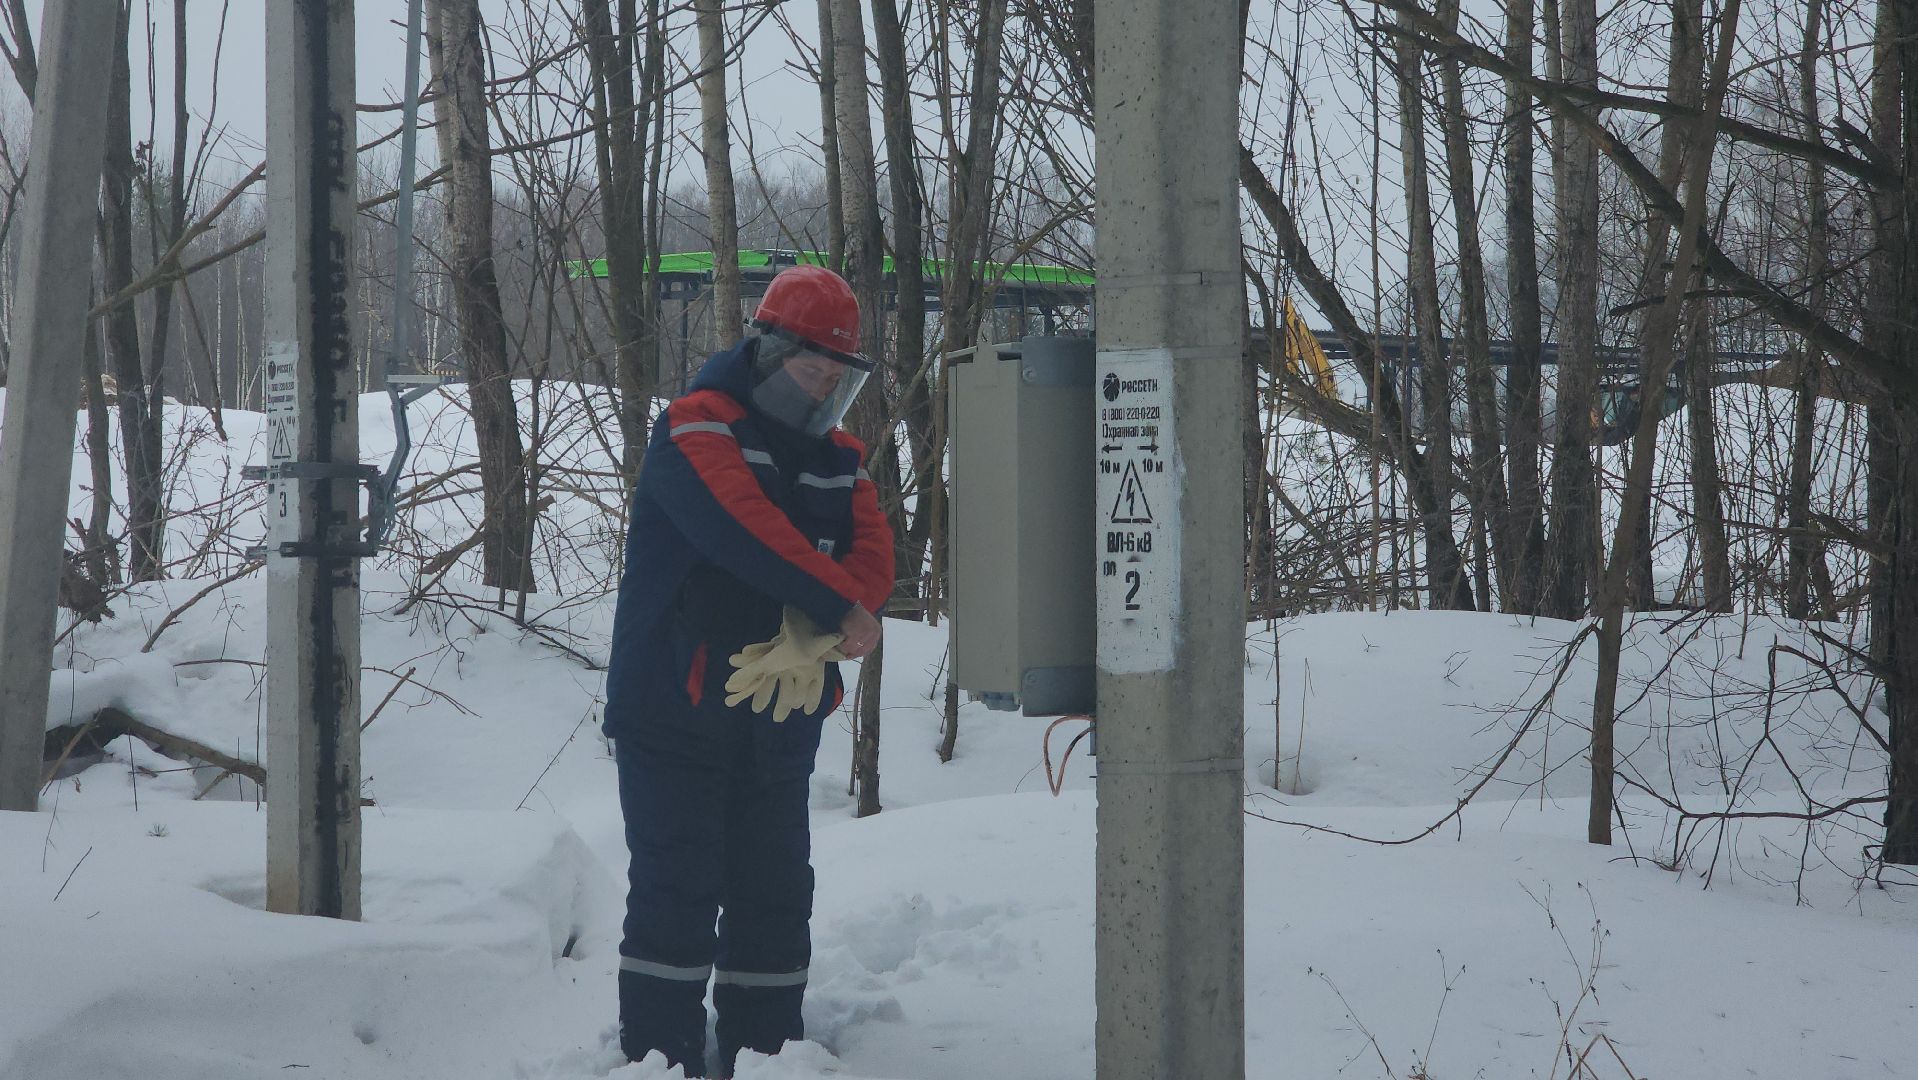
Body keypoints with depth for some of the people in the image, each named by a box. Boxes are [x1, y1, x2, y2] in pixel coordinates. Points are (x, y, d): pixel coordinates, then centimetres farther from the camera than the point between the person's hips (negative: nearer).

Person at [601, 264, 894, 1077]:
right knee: (677, 894, -6)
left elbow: (873, 551, -2)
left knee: (775, 896, 9)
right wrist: (842, 607, -23)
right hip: (674, 712, -7)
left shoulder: (837, 459, 14)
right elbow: (747, 526, -25)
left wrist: (813, 635, -22)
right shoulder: (699, 428, -8)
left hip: (778, 725, 7)